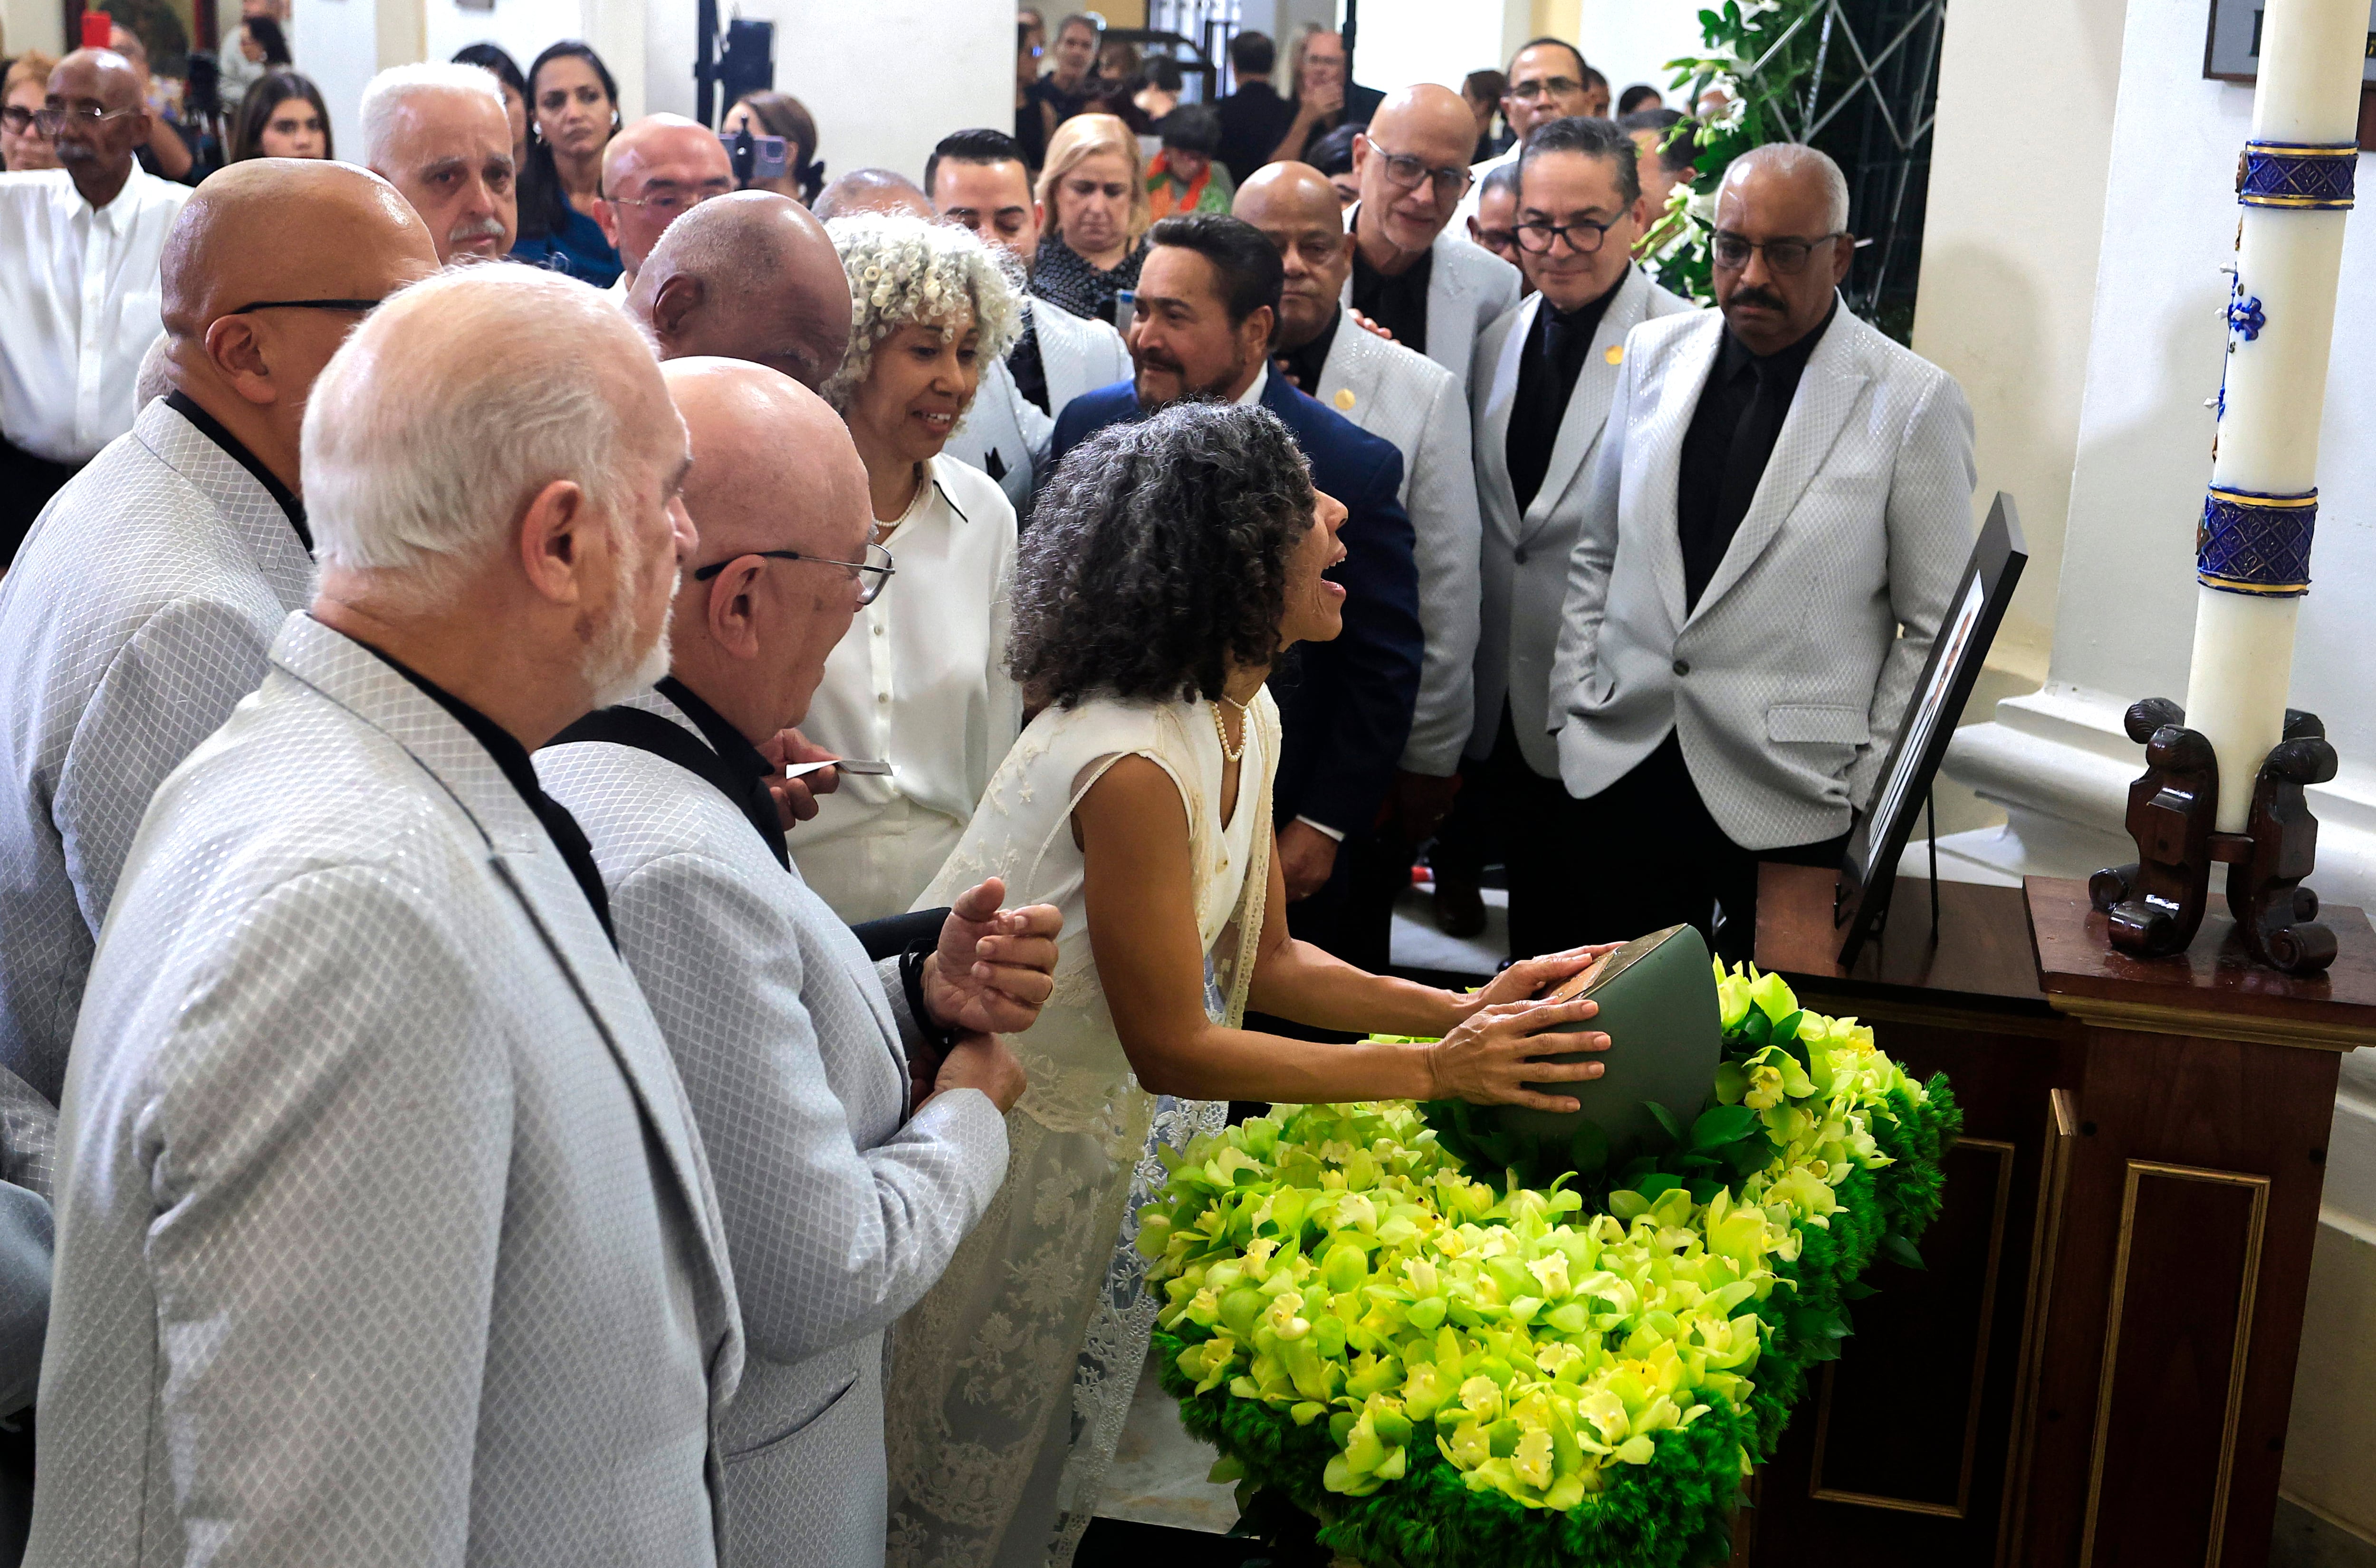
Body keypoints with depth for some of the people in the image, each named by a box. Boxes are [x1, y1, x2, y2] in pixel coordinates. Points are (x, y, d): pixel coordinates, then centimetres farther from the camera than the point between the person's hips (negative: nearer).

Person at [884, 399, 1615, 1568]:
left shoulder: (1246, 718, -2)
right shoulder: (1133, 765, -32)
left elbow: (1263, 963, 4)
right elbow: (1170, 1046, -25)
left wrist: (1462, 1013, -9)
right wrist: (1434, 1073, -22)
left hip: (1101, 1129, 8)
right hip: (991, 1148, -8)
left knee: (1068, 1467, 24)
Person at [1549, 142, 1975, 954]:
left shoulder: (1912, 402, -6)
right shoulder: (1654, 353, 7)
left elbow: (1934, 627, -2)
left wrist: (1872, 789, -5)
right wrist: (1573, 704, 7)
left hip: (1788, 796, -3)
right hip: (1617, 766, 4)